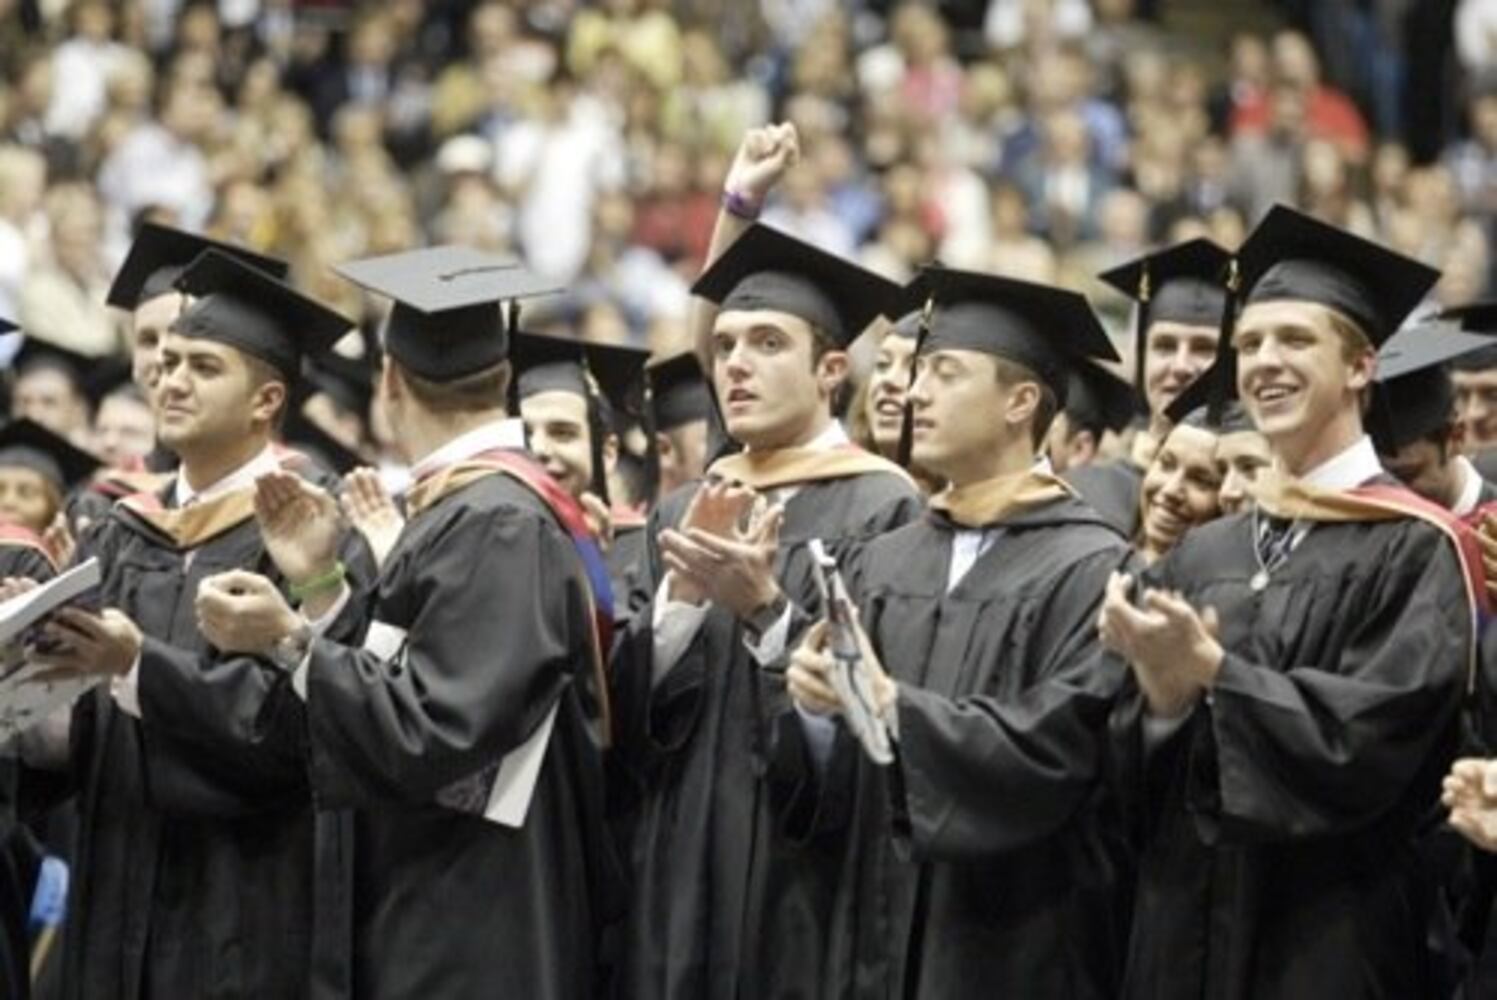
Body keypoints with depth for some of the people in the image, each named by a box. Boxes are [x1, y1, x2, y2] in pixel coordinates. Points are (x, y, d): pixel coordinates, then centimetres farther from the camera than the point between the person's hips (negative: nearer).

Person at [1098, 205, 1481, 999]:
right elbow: (1135, 768, 7)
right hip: (1187, 931, 5)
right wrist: (1161, 697, -13)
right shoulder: (1201, 557, 11)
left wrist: (1210, 673, -21)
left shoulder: (1413, 550, -6)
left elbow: (1372, 737, -17)